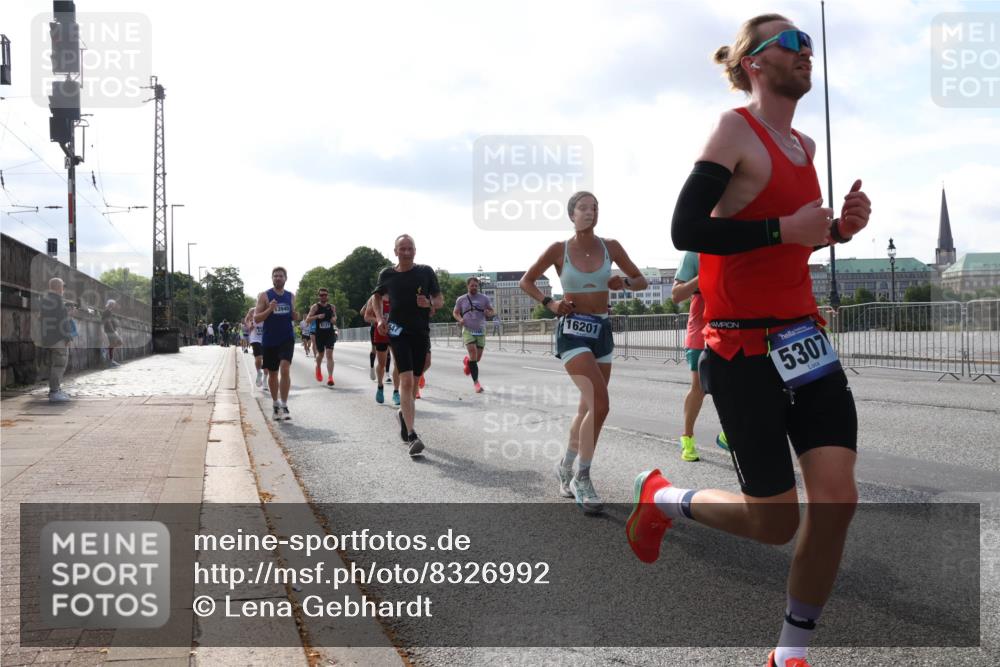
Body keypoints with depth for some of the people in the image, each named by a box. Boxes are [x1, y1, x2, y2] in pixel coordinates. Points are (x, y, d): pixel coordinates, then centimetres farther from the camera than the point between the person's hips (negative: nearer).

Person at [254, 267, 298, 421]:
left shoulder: (291, 296, 7)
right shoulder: (264, 296, -3)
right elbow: (256, 318, -7)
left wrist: (296, 316, -5)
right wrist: (270, 309, -23)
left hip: (287, 339, 1)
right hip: (269, 340, 0)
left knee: (285, 369, -17)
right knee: (272, 373, 11)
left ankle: (284, 406, -14)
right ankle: (275, 405, 28)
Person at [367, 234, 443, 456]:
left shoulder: (426, 272, 2)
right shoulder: (387, 274, 3)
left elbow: (440, 300, 8)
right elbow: (376, 297, 20)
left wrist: (430, 303, -15)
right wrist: (379, 318, 3)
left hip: (421, 332, 2)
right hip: (398, 332, -2)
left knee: (413, 381, 14)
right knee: (406, 380, -16)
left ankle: (404, 414, 44)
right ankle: (412, 435, -22)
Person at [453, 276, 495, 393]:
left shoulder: (484, 298, 5)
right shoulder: (461, 299, 4)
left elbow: (493, 311, 11)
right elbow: (455, 312, 14)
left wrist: (489, 313, -13)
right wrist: (460, 319, -7)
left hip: (481, 331, 2)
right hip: (468, 330, -2)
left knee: (478, 357, 4)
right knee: (473, 353, -19)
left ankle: (467, 361, 42)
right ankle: (476, 382, -14)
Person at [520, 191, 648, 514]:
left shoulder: (610, 247, 3)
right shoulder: (558, 249, -5)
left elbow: (642, 280, 11)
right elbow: (526, 281, 7)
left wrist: (624, 283, -11)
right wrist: (549, 303, -8)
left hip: (602, 330, 5)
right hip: (573, 331, -5)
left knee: (588, 408, 13)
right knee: (600, 405, -19)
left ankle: (566, 467, 35)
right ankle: (582, 478, -5)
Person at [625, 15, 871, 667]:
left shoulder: (804, 146, 15)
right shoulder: (737, 129, -9)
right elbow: (685, 229, -19)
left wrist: (837, 229, 9)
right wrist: (784, 230, -21)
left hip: (805, 342, 7)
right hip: (745, 353, -7)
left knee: (838, 498, -4)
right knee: (775, 522, -1)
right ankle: (662, 497, 28)